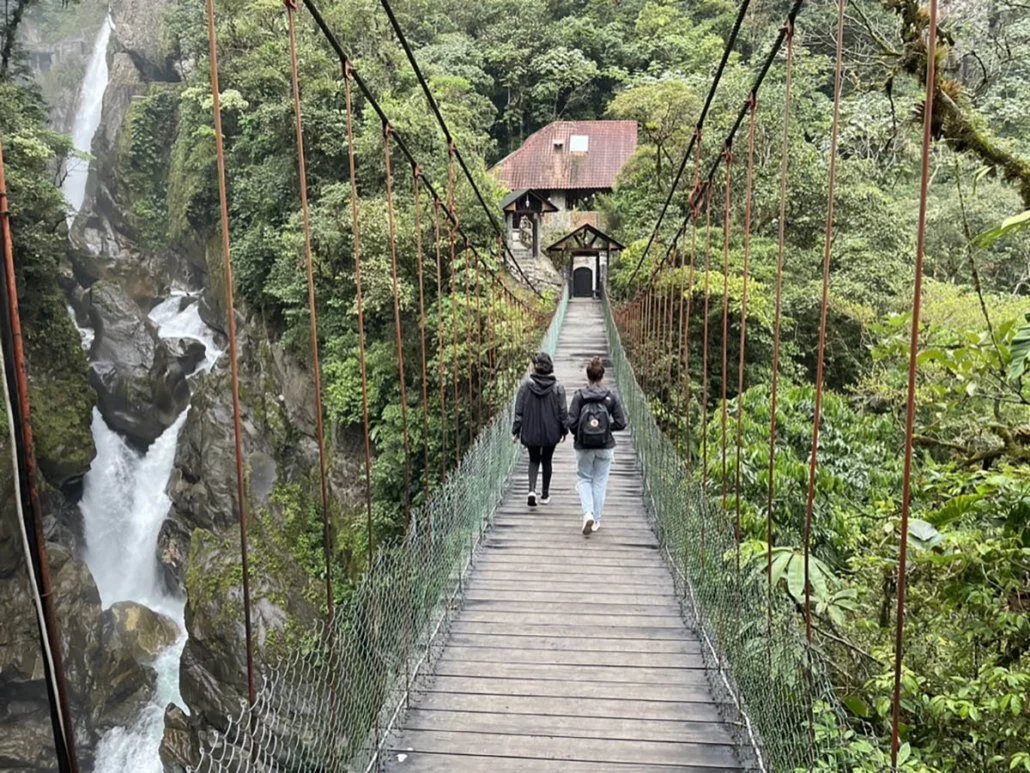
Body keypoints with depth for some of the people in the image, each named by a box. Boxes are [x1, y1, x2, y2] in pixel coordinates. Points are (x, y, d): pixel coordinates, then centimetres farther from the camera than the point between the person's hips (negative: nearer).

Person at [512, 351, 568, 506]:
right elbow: (563, 411, -4)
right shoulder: (557, 386, -9)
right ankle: (545, 495, 24)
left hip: (531, 431, 0)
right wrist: (564, 430, 8)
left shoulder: (526, 385, -9)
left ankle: (532, 490, -5)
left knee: (533, 460, 16)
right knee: (546, 461, 15)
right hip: (551, 431, 0)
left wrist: (516, 430, 1)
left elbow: (519, 410, -6)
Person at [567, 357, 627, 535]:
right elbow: (621, 423, -6)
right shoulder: (611, 396, -6)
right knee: (600, 481, 13)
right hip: (605, 447, 1)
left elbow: (571, 422, -12)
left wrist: (578, 433, 7)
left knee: (583, 479, 16)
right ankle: (596, 520, 19)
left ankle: (588, 513, -5)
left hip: (583, 447, -1)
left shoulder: (579, 395, -9)